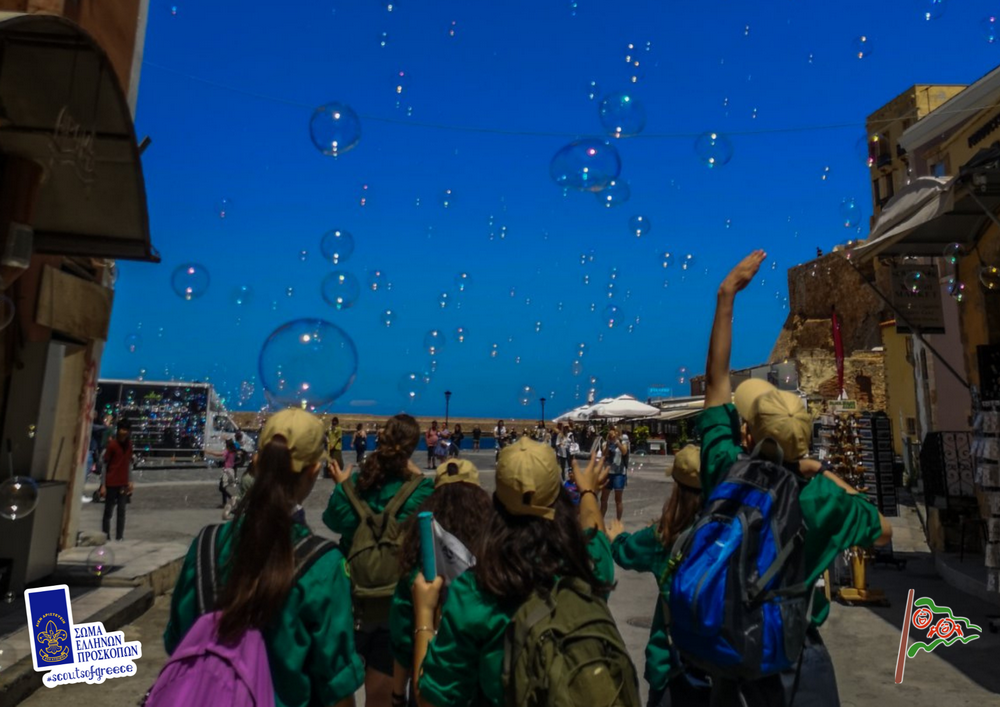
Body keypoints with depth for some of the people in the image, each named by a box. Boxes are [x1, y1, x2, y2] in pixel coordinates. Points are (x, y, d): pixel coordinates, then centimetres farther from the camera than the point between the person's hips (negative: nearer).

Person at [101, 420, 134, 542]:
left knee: (122, 511, 6)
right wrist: (103, 485, -11)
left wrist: (130, 481, 8)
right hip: (111, 483, -5)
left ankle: (119, 537, 12)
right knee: (108, 511, 3)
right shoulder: (112, 444, -10)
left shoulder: (128, 444, 6)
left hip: (123, 483, 5)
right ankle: (106, 537, 11)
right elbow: (105, 465, -9)